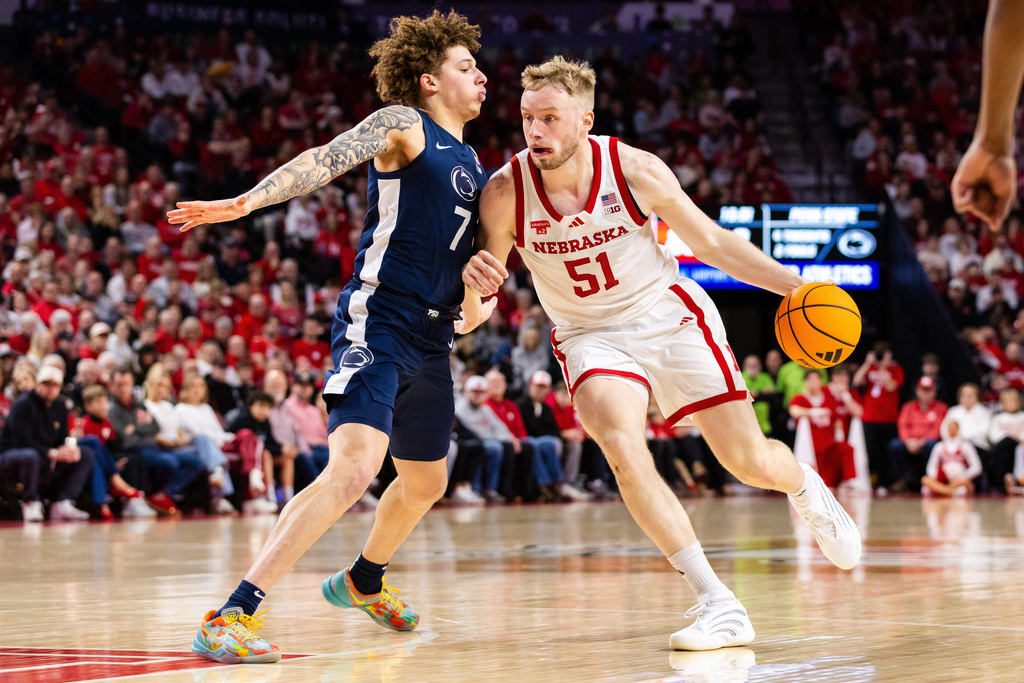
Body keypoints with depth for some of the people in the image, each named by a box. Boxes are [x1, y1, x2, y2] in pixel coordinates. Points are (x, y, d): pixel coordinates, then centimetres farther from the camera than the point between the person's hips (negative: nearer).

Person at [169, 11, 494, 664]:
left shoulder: (470, 162, 19)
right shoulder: (402, 125, -4)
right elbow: (328, 159, -21)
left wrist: (473, 301, 11)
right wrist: (249, 200, -37)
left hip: (431, 341, 9)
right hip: (377, 322, -9)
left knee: (425, 483, 23)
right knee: (354, 467, -27)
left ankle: (362, 581, 52)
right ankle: (230, 619, -28)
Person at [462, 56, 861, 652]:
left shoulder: (636, 170, -19)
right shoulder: (505, 193, -18)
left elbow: (712, 241, -4)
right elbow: (479, 298, -6)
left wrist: (796, 285, -10)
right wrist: (475, 279, -30)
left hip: (669, 317, 0)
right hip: (591, 337, 0)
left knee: (752, 463, 1)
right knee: (624, 452, -28)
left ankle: (806, 488, 42)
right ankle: (720, 607, -20)